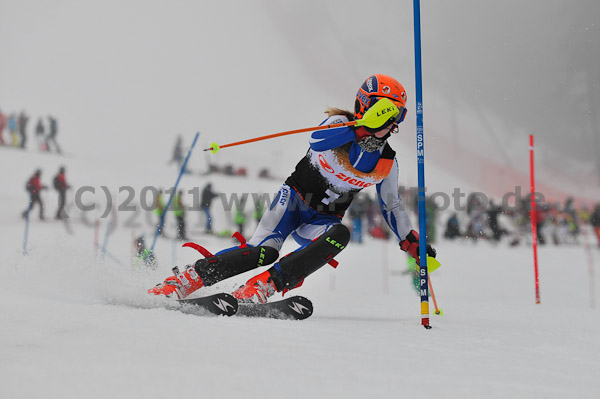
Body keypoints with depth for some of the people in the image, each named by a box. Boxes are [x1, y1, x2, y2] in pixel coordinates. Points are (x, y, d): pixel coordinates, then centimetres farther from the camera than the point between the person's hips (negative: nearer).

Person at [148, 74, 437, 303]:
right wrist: (364, 127, -40)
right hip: (295, 199, -4)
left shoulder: (387, 163, 4)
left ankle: (262, 288, -38)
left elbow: (392, 206, 16)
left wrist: (413, 243, 8)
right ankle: (183, 280, -19)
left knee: (339, 234, -33)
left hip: (322, 220, 4)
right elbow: (317, 142, -32)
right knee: (265, 249, -29)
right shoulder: (341, 124, -9)